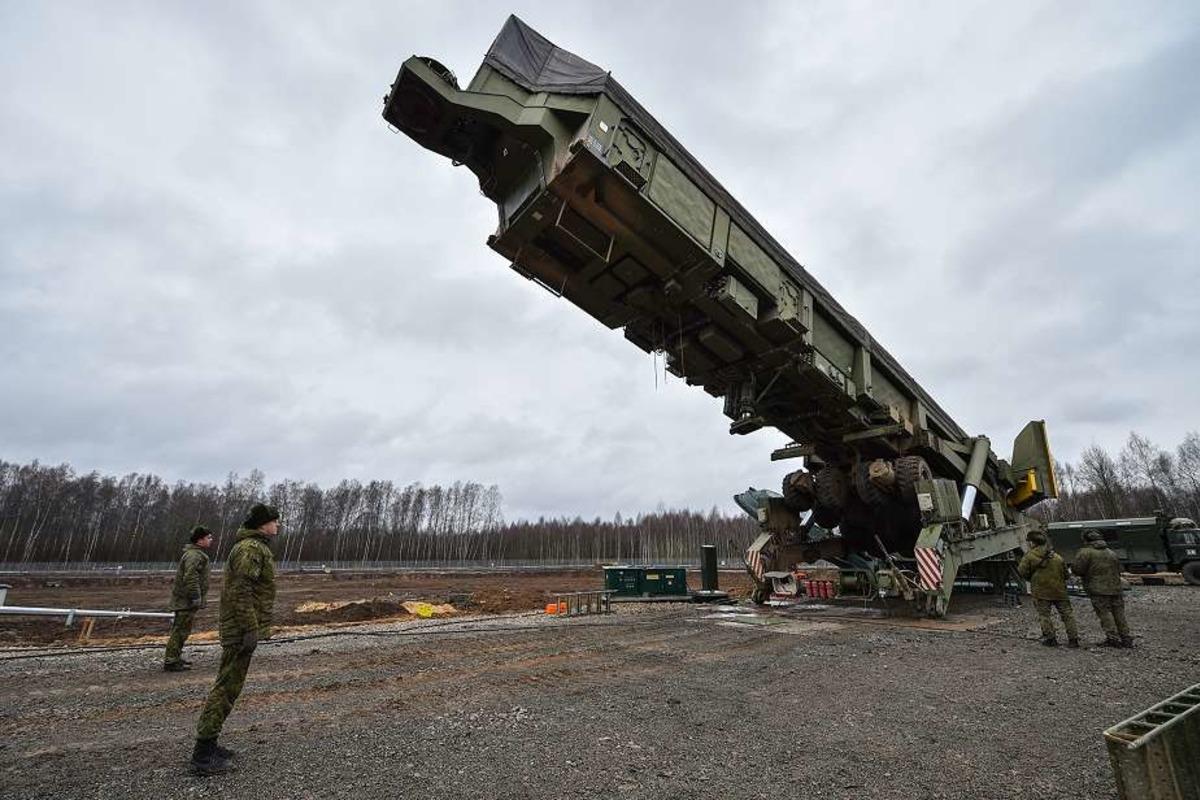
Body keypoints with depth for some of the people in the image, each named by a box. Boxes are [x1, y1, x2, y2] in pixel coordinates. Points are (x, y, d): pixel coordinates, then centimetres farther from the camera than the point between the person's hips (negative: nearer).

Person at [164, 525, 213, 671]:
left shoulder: (197, 554, 17)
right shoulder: (194, 555, -19)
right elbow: (190, 578, -28)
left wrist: (202, 597, 26)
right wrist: (196, 597, -25)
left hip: (184, 599, 11)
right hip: (186, 601, -11)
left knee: (180, 629, 19)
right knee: (181, 630, -5)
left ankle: (175, 657, 29)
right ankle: (171, 661, 1)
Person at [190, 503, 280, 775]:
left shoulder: (255, 547, 16)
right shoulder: (251, 548, -18)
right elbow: (241, 591, -24)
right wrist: (250, 629, -23)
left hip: (239, 630, 11)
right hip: (242, 629, -11)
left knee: (227, 686, 17)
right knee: (226, 688, -4)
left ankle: (208, 744, 26)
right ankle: (203, 754, 3)